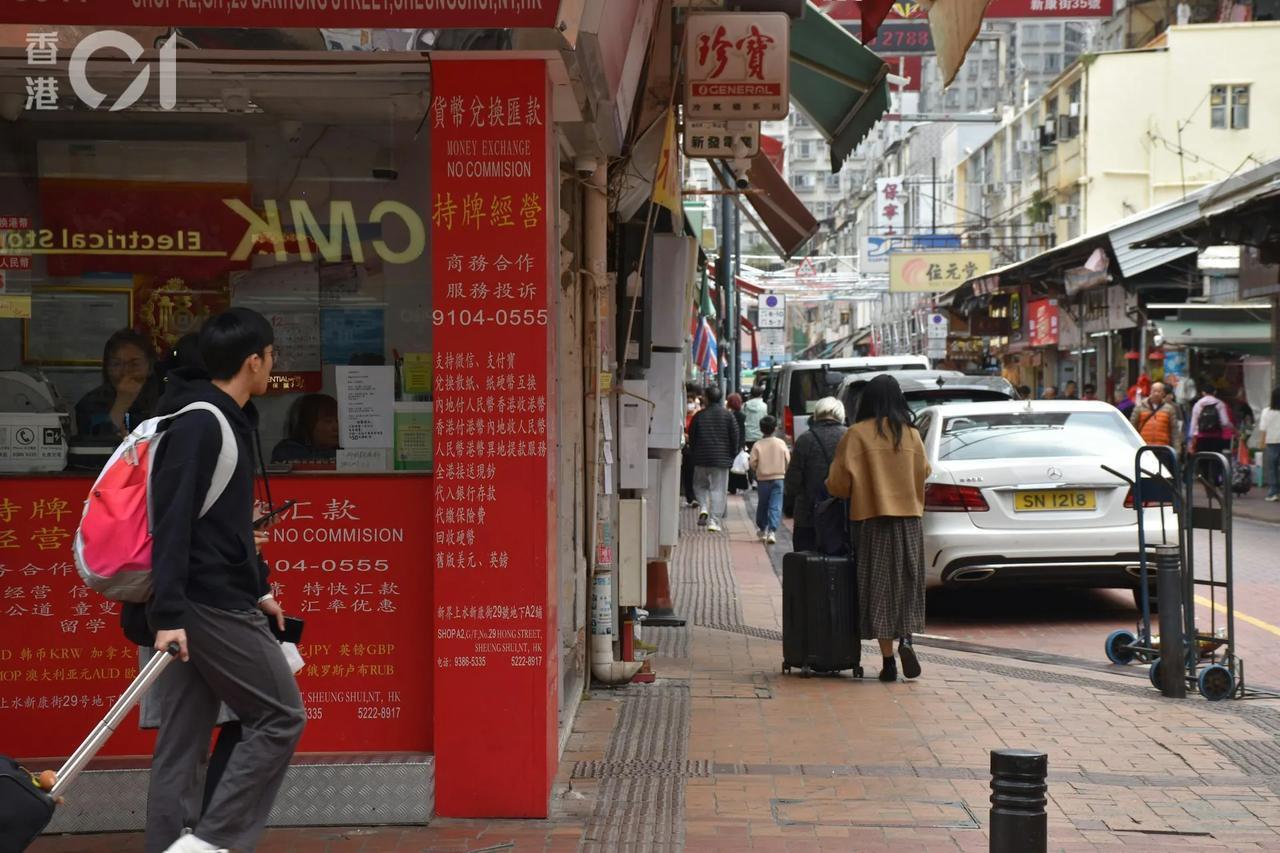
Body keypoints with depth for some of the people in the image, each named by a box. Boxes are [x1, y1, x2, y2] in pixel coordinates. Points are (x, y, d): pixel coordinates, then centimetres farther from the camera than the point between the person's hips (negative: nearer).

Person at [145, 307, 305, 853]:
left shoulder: (231, 419, 15)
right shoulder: (200, 424, -15)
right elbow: (172, 521, -21)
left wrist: (258, 587, 24)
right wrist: (168, 613, -25)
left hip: (218, 600, 9)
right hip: (210, 605, -9)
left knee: (183, 741, 9)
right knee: (281, 717, -3)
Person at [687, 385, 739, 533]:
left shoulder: (699, 415, -2)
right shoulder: (728, 415, -3)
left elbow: (691, 437, 4)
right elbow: (736, 437, -1)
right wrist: (732, 455, 11)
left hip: (701, 459, 1)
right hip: (722, 459, 0)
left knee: (700, 485, 20)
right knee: (718, 489, 3)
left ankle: (703, 508, -3)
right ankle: (714, 521, -2)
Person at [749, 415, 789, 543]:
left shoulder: (757, 445, -7)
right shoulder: (781, 443, -4)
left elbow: (753, 463, -9)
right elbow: (788, 461, 0)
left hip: (763, 479, 0)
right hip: (778, 478, 0)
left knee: (762, 505, 16)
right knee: (776, 506, -2)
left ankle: (761, 529, 29)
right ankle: (772, 531, -14)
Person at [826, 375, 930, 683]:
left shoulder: (857, 434, -7)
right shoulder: (912, 434, 2)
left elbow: (839, 481, -9)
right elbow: (923, 473, 9)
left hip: (873, 521, -2)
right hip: (909, 519, 3)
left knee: (880, 588, 4)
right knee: (907, 584, 15)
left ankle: (888, 660, 2)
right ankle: (906, 640, -6)